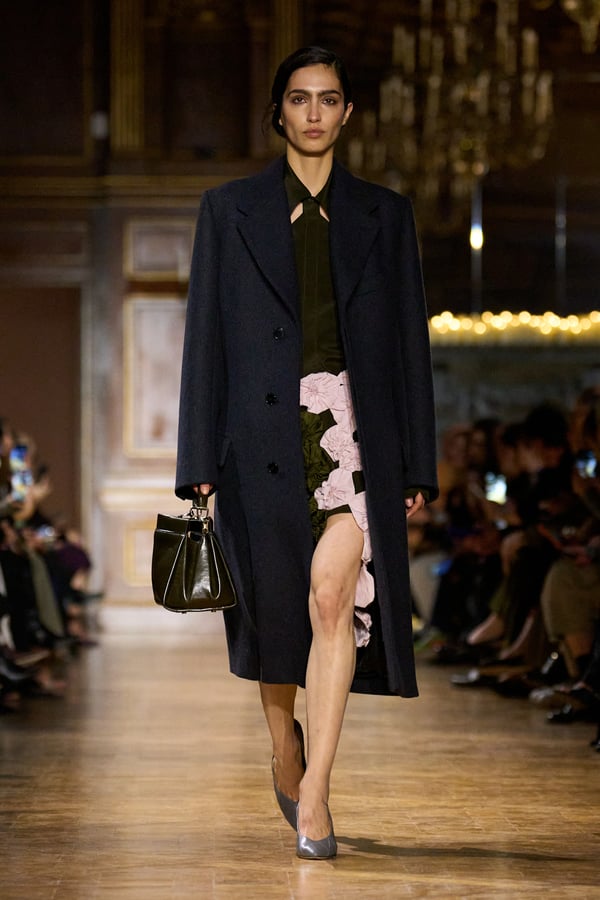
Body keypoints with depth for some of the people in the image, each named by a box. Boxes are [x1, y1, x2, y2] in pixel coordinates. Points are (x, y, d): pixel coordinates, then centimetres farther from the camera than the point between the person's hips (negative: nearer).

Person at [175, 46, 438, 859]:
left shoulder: (383, 214, 10)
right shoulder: (230, 209, 8)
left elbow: (409, 340, 11)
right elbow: (206, 337, 6)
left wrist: (418, 466, 6)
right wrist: (200, 461, 0)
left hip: (352, 425, 0)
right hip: (264, 427, 1)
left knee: (333, 599, -15)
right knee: (274, 604, 8)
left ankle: (313, 799, -14)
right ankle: (285, 750, 36)